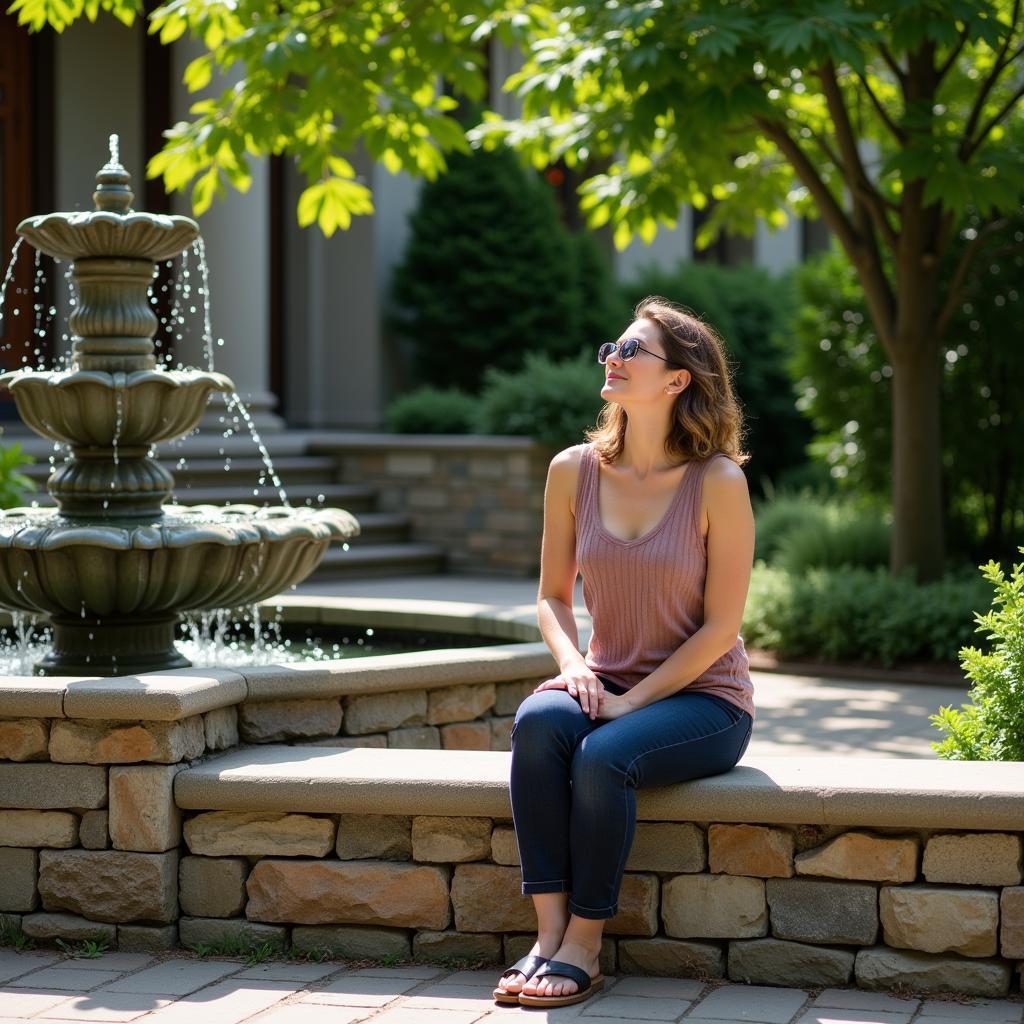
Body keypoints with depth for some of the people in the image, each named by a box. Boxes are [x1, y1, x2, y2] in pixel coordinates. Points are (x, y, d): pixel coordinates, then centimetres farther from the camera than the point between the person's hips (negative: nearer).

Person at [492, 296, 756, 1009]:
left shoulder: (718, 483, -10)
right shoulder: (574, 471, 3)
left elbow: (721, 626, -10)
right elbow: (553, 595, 11)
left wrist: (632, 701, -17)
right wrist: (573, 664, -10)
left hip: (701, 698, -4)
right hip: (609, 687, 4)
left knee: (604, 756, -33)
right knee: (540, 721, -30)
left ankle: (583, 949, -19)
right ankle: (549, 932, -28)